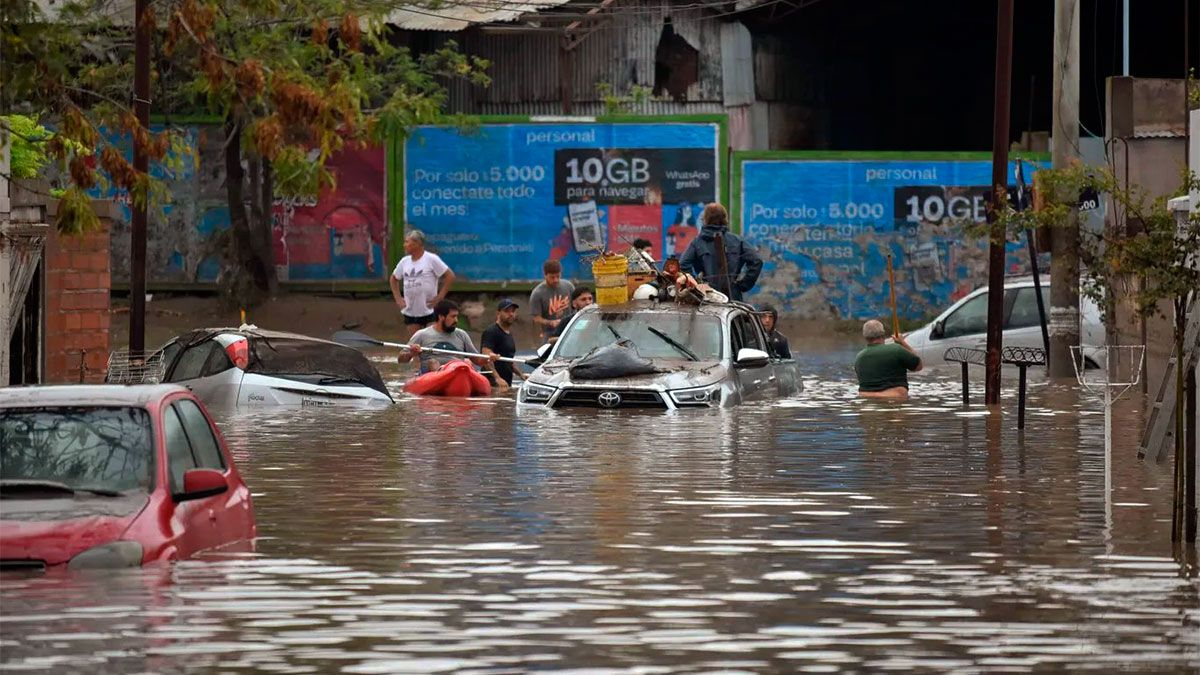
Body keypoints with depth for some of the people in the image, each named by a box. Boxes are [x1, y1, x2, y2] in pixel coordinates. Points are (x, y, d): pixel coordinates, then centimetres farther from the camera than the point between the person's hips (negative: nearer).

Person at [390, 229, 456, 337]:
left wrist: (440, 297, -11)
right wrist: (398, 298, 12)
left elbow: (450, 276, -8)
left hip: (429, 311, -5)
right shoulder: (404, 261, 9)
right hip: (410, 311, 5)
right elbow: (393, 279, 25)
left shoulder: (431, 259, -8)